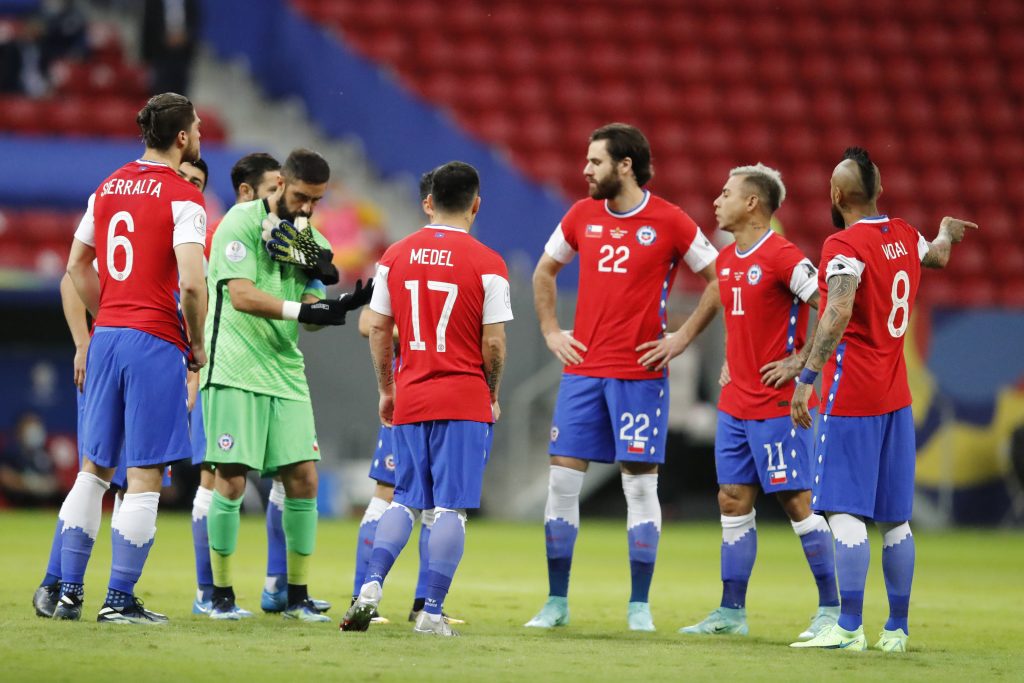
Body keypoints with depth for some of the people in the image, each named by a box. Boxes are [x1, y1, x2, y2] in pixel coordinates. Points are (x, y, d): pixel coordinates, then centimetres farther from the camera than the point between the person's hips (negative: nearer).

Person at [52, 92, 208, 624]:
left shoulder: (109, 187, 12)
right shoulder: (183, 198, -10)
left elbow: (77, 266, 17)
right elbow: (191, 284, -18)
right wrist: (196, 344, -4)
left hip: (107, 336, 7)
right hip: (156, 343, -7)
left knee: (94, 469, 12)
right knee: (146, 476, -2)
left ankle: (69, 592, 11)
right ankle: (119, 599, -3)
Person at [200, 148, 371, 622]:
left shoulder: (311, 240, 14)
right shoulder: (242, 222, -6)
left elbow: (309, 316, 10)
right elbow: (241, 295, -16)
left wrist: (336, 306, -10)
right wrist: (300, 309, -23)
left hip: (286, 372, 6)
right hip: (234, 372, -6)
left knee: (303, 477, 0)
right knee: (231, 479, -8)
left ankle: (297, 597, 8)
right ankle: (221, 595, 2)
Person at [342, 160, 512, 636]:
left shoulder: (395, 256, 4)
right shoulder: (487, 264, -7)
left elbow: (378, 329, 7)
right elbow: (493, 344, -8)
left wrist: (386, 390, 17)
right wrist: (492, 397, 7)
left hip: (410, 400, 4)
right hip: (465, 401, -4)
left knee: (406, 501, 13)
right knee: (450, 508, -1)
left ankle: (371, 586, -4)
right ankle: (432, 611, -5)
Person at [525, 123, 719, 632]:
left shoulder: (670, 222, -5)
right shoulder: (581, 216, 7)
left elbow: (717, 281, 2)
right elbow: (544, 272, 22)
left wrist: (682, 338, -4)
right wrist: (550, 331, 11)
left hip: (640, 374, -4)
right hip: (581, 370, 4)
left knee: (640, 485, -1)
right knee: (562, 480, 1)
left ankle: (639, 605, 6)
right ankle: (556, 601, 8)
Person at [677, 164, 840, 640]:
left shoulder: (783, 258, -14)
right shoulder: (725, 260, 12)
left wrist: (800, 361, -15)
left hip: (776, 406, -8)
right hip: (734, 402, 8)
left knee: (797, 501, -5)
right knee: (733, 502, 8)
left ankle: (832, 609, 2)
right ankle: (731, 612, 12)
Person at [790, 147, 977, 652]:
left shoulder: (845, 246, -12)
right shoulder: (905, 237, 10)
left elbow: (838, 314, -27)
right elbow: (938, 255, 34)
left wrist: (807, 376, -30)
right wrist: (947, 232, 57)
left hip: (851, 397, -8)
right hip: (896, 397, 8)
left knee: (846, 511, -10)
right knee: (895, 517, 10)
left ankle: (849, 628, -16)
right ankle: (897, 629, 14)